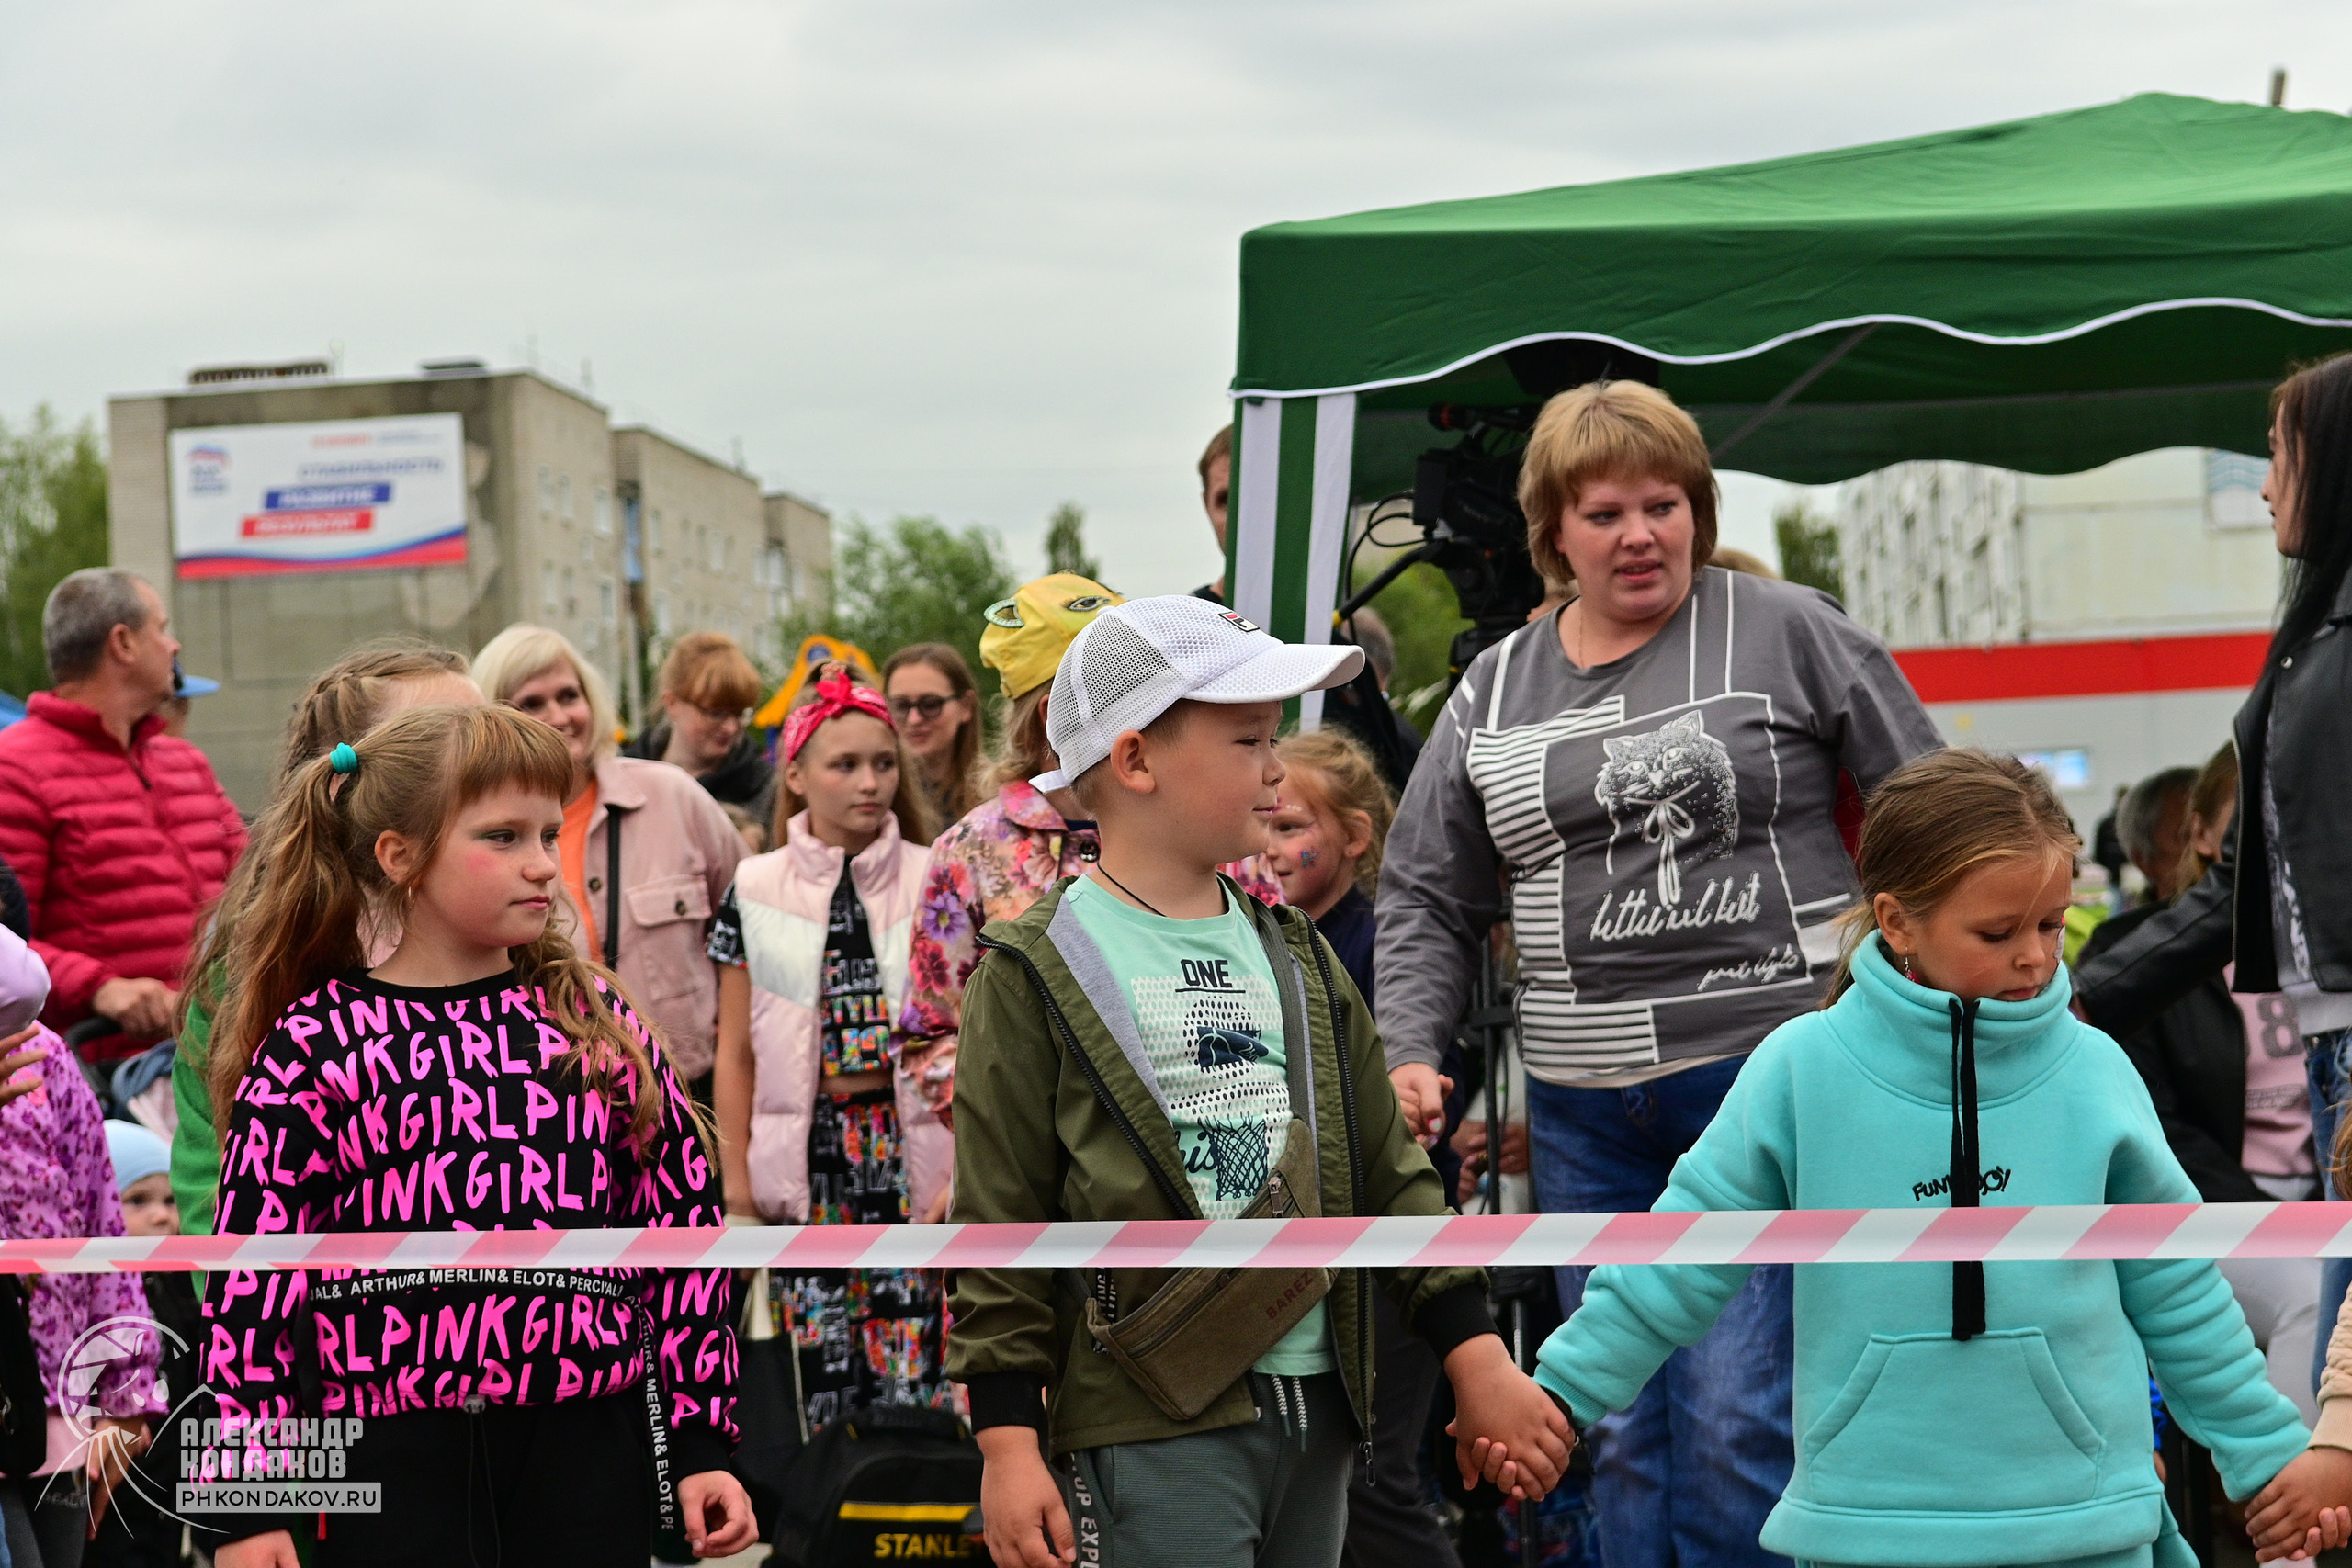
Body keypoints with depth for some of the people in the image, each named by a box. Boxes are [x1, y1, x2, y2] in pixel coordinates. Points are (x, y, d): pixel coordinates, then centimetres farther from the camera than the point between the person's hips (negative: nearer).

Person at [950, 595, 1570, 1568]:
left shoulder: (1296, 958, 15)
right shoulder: (1037, 978, -4)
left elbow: (1389, 1176, 16)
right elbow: (999, 1227, -6)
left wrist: (1478, 1361, 9)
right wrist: (1007, 1447, -10)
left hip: (1316, 1408, 6)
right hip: (1158, 1424, -6)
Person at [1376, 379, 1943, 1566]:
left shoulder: (1790, 633, 0)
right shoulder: (1495, 689, 12)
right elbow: (1428, 898, 15)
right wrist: (1408, 1052, 2)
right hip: (1587, 1112, 5)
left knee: (1736, 1422, -9)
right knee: (1627, 1441, 9)